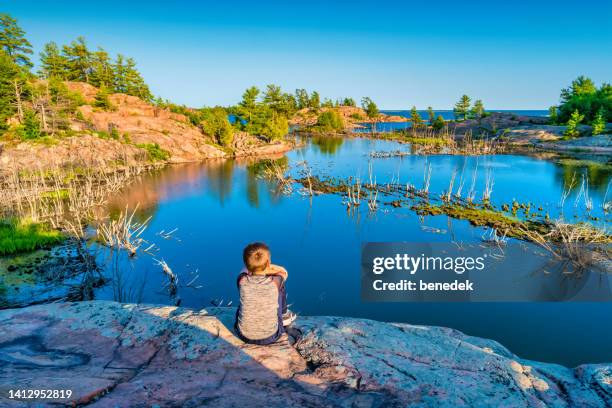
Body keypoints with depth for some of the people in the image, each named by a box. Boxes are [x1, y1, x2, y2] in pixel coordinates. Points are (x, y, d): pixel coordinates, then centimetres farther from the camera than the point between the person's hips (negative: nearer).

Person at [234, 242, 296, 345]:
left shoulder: (242, 280, -17)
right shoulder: (274, 282, -20)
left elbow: (245, 270, 9)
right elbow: (284, 272, 5)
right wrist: (267, 267, 1)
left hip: (244, 336, 1)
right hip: (271, 337, -1)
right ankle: (284, 315, 39)